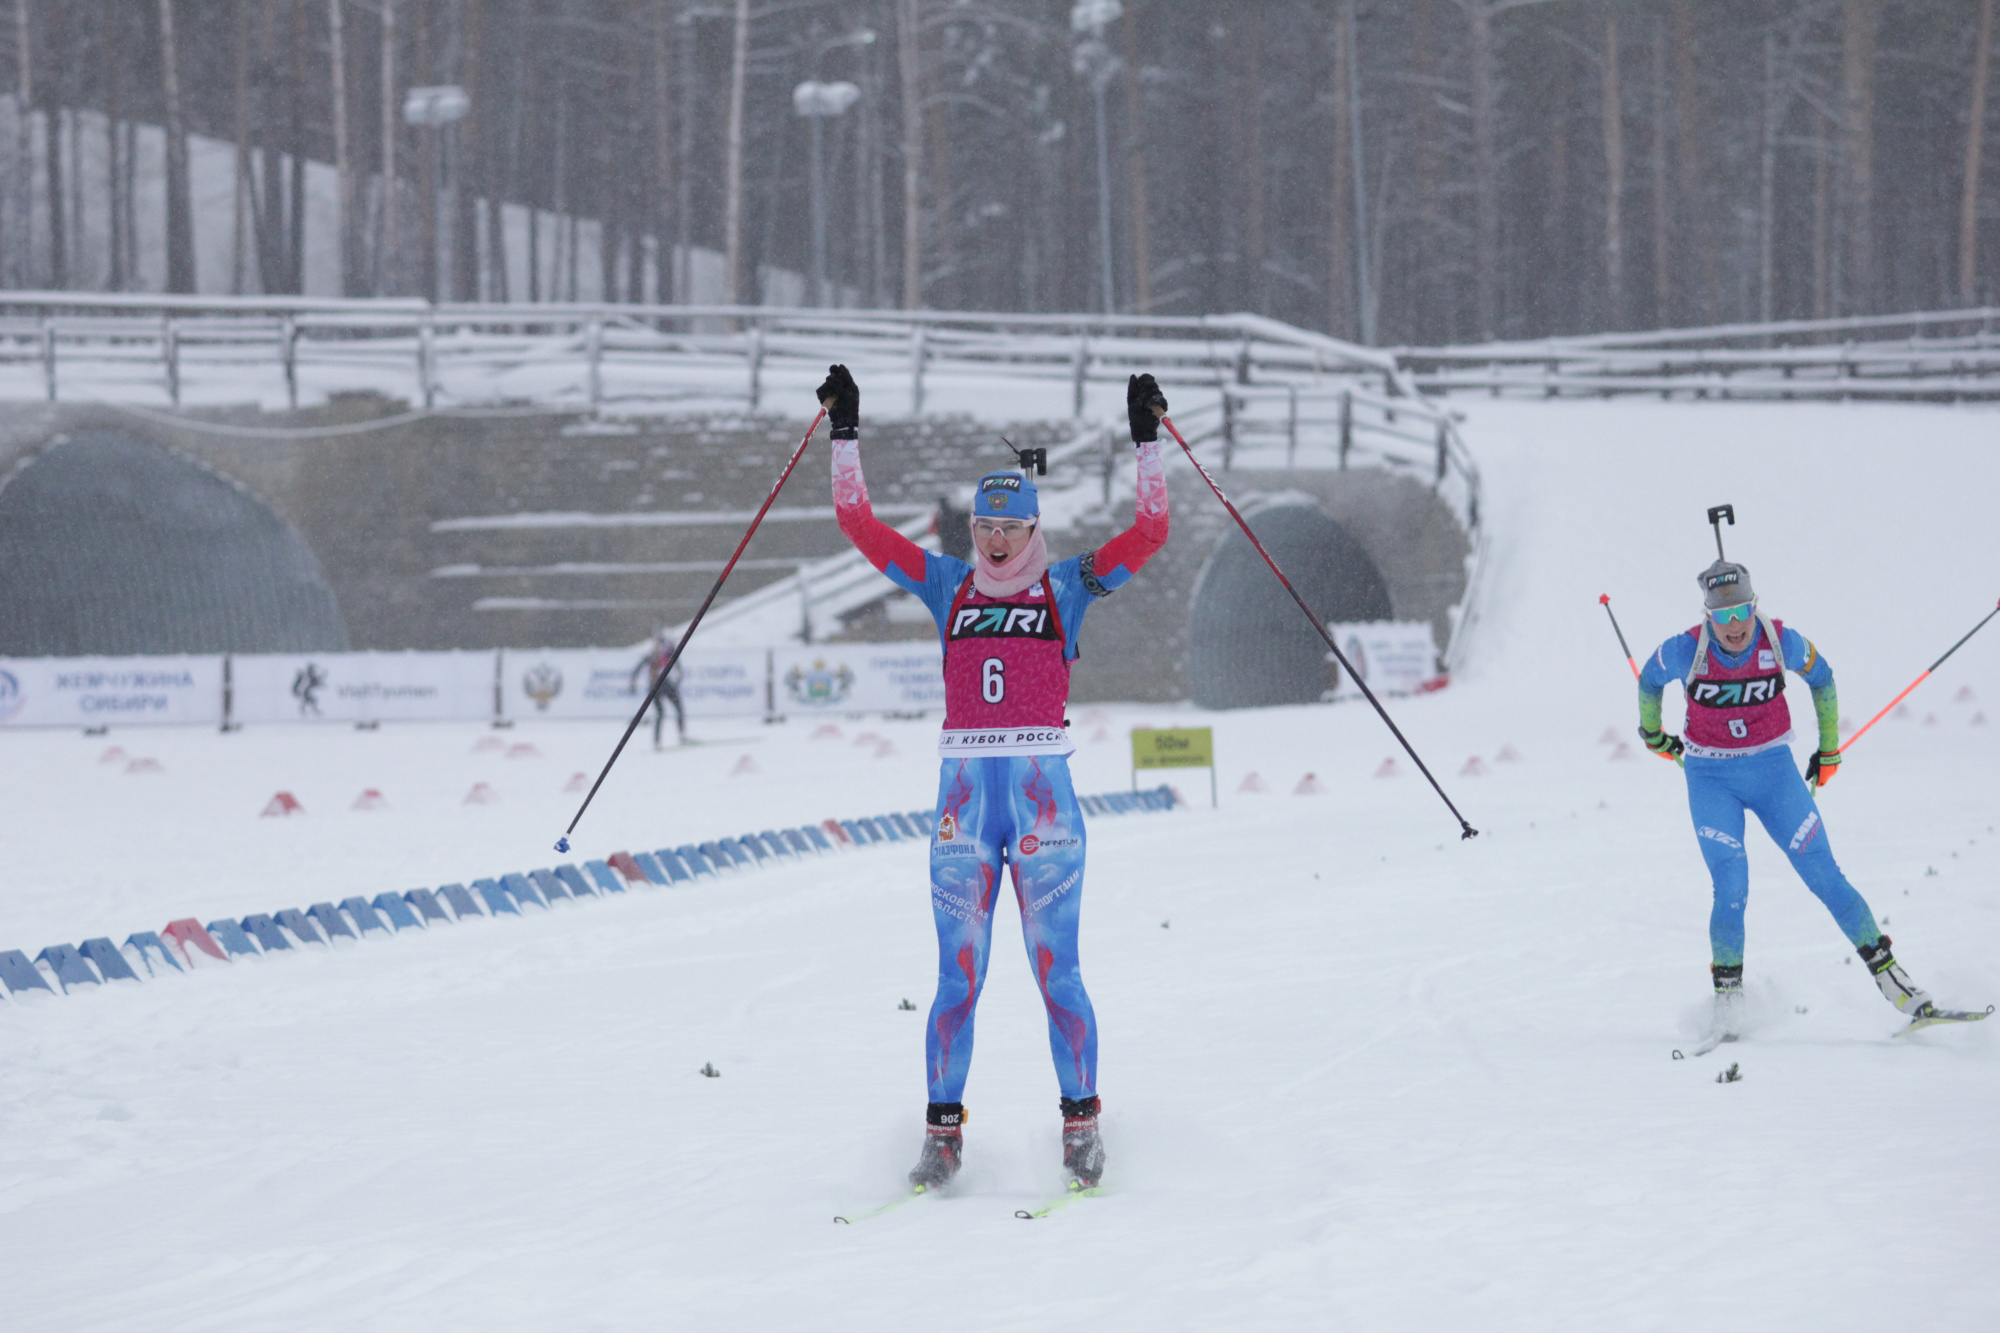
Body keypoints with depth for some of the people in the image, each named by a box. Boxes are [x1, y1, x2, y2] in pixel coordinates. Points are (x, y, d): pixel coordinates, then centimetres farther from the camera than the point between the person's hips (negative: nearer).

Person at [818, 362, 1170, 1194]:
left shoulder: (1068, 587, 7)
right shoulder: (946, 585, 12)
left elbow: (1148, 532, -1)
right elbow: (858, 522, 10)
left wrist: (1148, 442, -5)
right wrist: (845, 434, 5)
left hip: (1043, 790, -2)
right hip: (964, 790, 2)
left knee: (1056, 971, -1)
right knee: (957, 976, 3)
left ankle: (1081, 1123, 6)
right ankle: (943, 1132, 7)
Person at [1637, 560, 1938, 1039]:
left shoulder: (1782, 642, -14)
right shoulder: (1684, 652, -16)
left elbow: (1821, 678, 7)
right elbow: (1649, 680, 7)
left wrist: (1829, 748, 14)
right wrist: (1651, 732, 22)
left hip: (1773, 770, 1)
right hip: (1711, 779, -1)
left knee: (1825, 877, -4)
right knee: (1731, 891, -14)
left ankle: (1888, 975, 2)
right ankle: (1727, 997, 1)